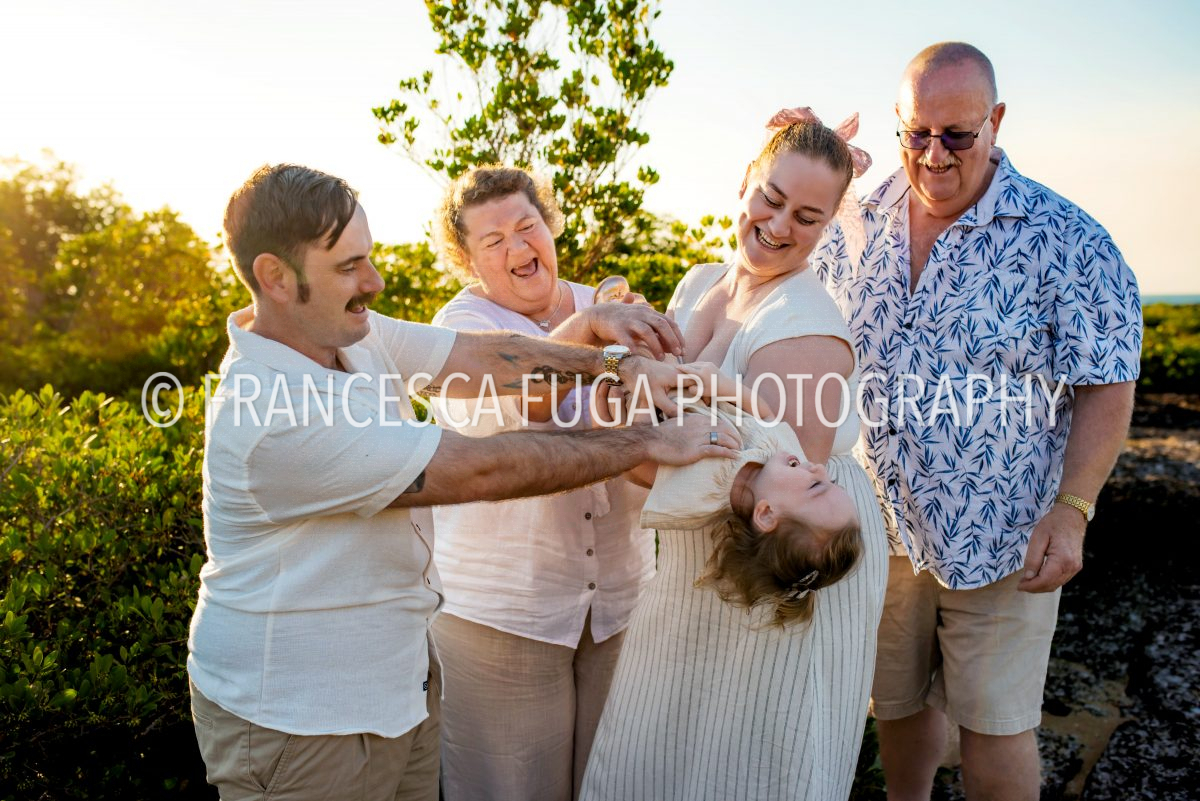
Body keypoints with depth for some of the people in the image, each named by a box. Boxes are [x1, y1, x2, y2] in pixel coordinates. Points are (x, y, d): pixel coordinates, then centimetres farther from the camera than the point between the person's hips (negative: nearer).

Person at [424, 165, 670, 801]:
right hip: (499, 609, -4)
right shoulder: (461, 324, -7)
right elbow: (509, 397, -30)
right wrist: (589, 328, -46)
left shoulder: (610, 312, 6)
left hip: (620, 594, 4)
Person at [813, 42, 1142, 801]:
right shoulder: (858, 224, 1)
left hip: (999, 538, -3)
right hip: (880, 524, 4)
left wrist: (1071, 510, -16)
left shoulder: (1066, 240, -12)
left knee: (995, 726, 8)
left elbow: (1107, 386, -10)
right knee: (897, 703, 20)